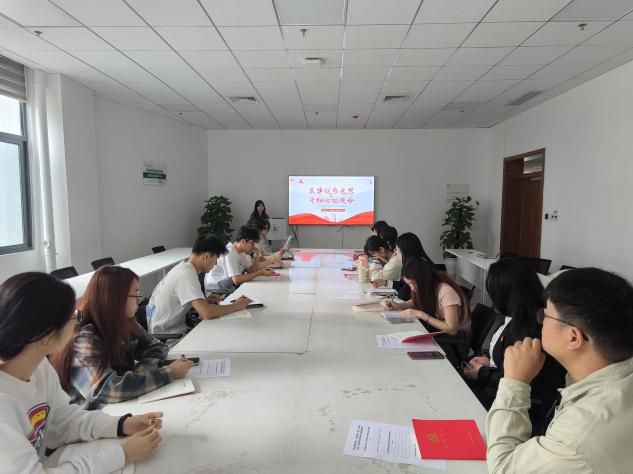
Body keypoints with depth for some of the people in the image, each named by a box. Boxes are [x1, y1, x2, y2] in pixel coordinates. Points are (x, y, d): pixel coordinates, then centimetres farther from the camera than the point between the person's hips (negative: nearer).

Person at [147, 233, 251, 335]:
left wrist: (205, 300, 0)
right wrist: (236, 306, -21)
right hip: (166, 336, -8)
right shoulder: (187, 275, -24)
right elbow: (206, 312, -34)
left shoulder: (184, 266, 3)